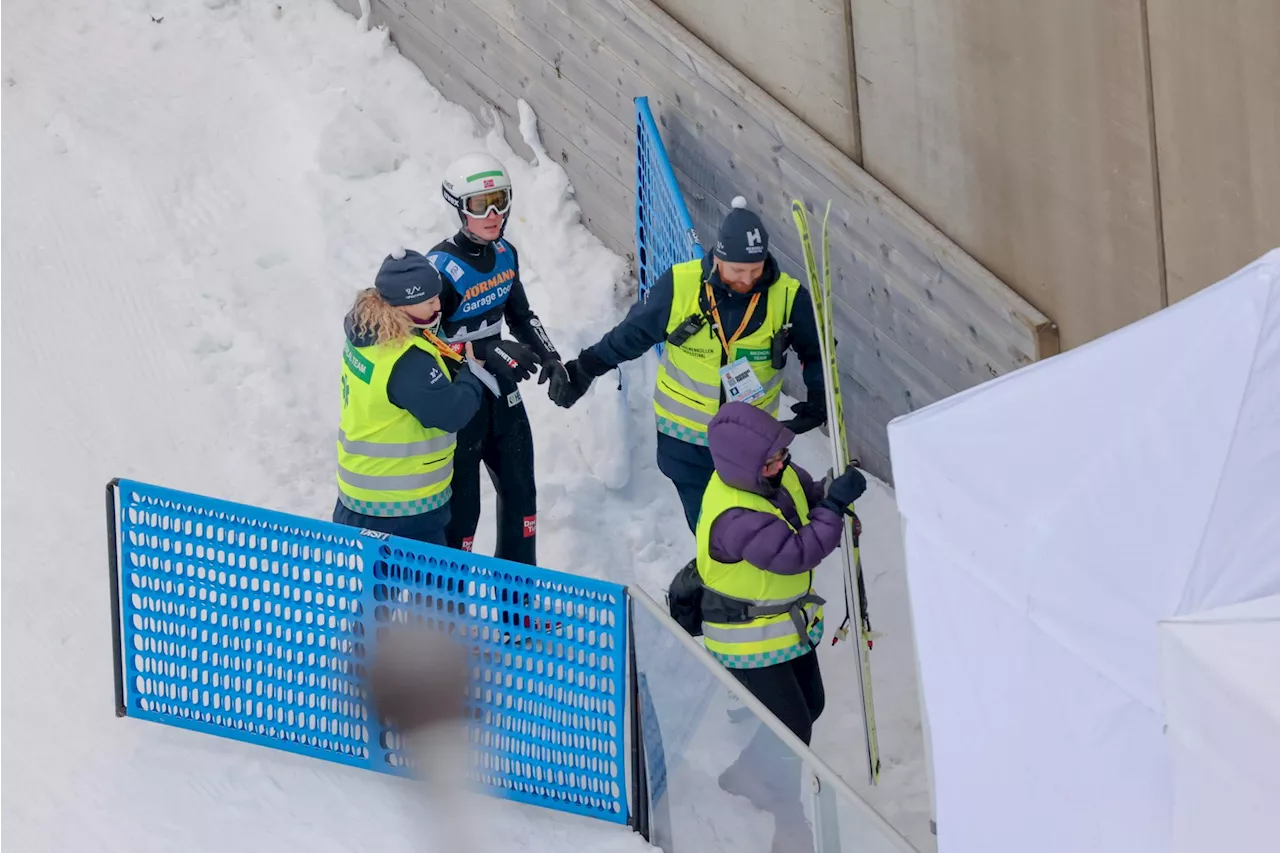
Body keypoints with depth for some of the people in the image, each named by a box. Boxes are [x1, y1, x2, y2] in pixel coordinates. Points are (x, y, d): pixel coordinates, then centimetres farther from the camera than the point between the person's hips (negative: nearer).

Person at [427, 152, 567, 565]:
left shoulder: (505, 254, 2)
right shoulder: (441, 267, -21)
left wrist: (547, 354, 1)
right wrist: (491, 352, -28)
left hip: (501, 389, 8)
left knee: (520, 488, 16)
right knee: (462, 499, -3)